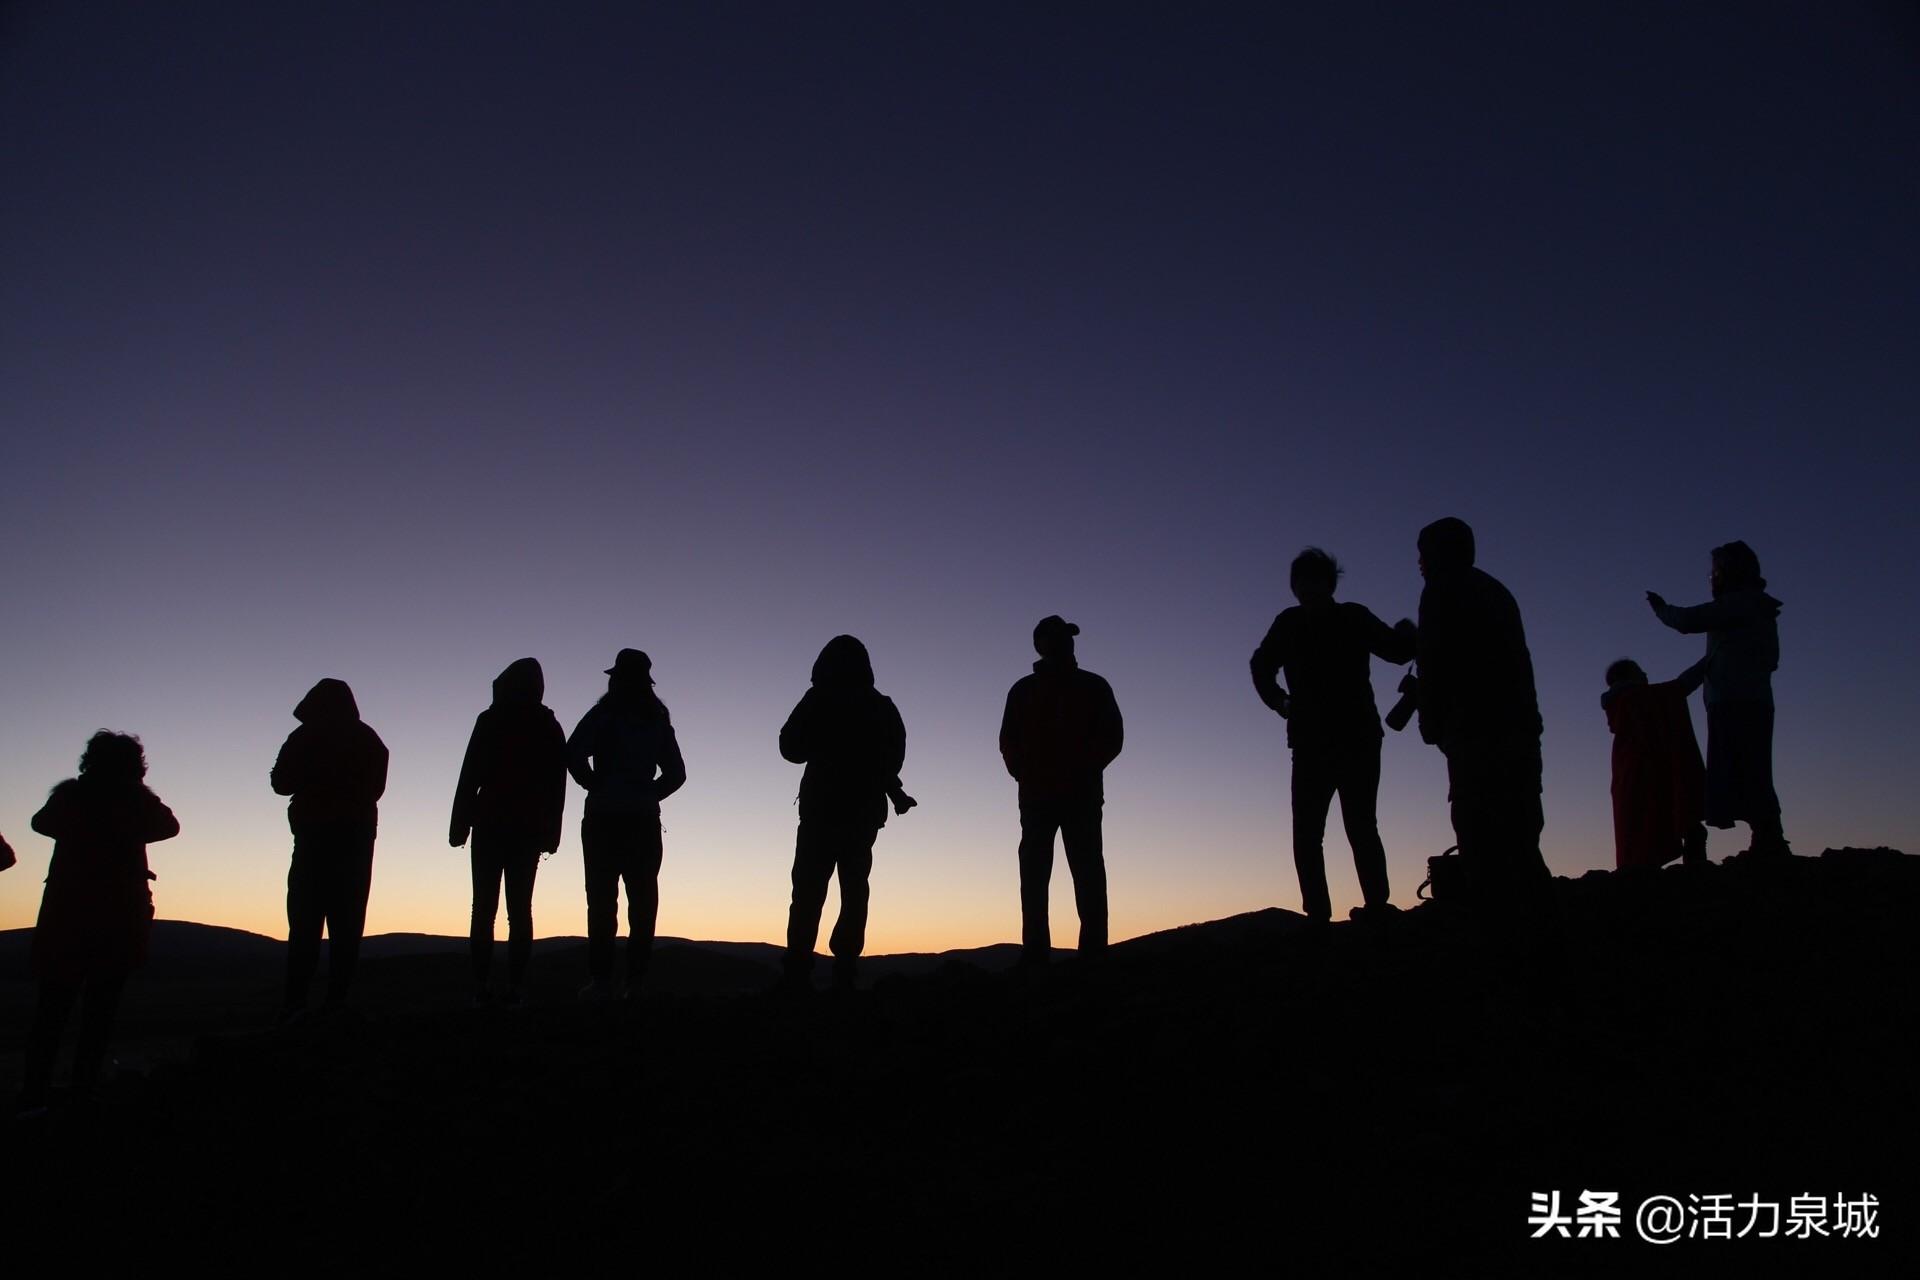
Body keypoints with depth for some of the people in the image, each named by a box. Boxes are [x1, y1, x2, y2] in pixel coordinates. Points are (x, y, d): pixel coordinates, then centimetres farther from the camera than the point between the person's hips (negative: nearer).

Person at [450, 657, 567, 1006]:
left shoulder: (491, 721, -3)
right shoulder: (550, 728, 9)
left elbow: (470, 776, -6)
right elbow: (557, 786, 9)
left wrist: (459, 825, -3)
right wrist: (550, 833, 11)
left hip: (491, 825, -3)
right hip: (530, 830, 3)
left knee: (484, 907, 0)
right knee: (520, 909, 3)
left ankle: (479, 987, -3)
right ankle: (514, 987, -1)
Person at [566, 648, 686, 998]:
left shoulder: (605, 713, -1)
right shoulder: (658, 720, 13)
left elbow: (574, 753, -14)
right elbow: (676, 773, 12)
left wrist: (595, 785, 0)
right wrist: (647, 794, 12)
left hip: (605, 817, -3)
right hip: (645, 819, 4)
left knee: (602, 899, -1)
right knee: (642, 900, 3)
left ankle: (601, 979, -4)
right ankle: (635, 980, 1)